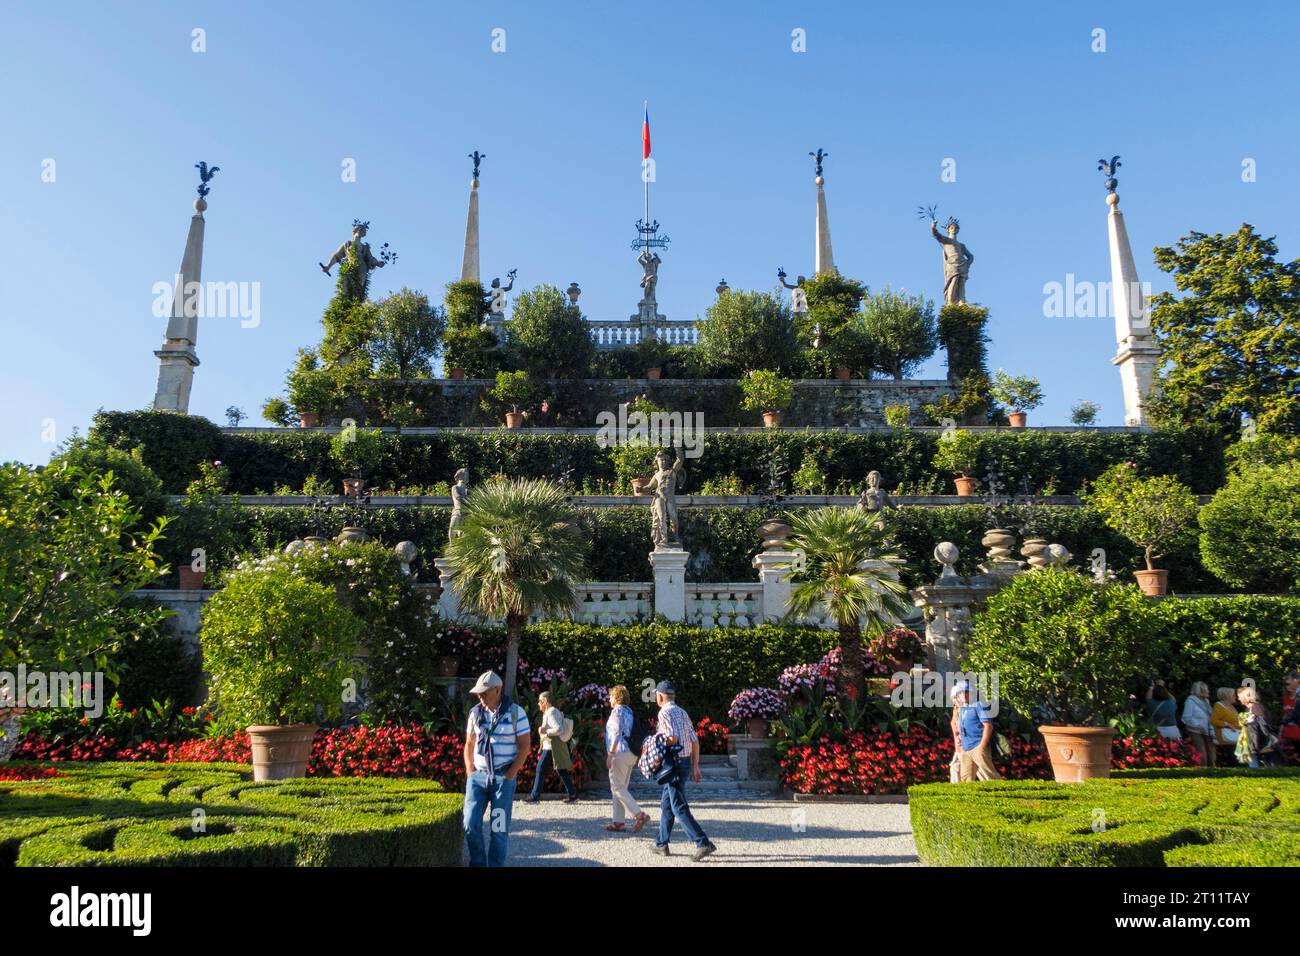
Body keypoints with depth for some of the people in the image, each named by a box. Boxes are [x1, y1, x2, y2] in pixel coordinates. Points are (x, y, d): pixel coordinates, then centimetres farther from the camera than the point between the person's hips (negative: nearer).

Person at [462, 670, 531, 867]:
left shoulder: (515, 712, -6)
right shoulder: (475, 713, 5)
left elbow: (525, 746, -5)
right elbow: (469, 745, 14)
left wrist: (510, 775, -10)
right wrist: (470, 773, 5)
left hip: (503, 778, -3)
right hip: (477, 776, 3)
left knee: (499, 827, 1)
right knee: (470, 825, -1)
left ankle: (496, 865, 14)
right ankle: (477, 863, 17)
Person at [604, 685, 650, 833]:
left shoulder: (617, 711, -9)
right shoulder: (629, 711, 16)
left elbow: (616, 734, -17)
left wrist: (610, 754, -17)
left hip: (620, 753, -9)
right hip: (631, 754, 9)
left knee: (617, 787, -7)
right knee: (620, 787, 12)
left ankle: (639, 815, -15)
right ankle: (618, 822, 11)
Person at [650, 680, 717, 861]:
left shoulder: (664, 713, -11)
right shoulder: (683, 713, 14)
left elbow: (672, 739, -23)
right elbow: (695, 741, 13)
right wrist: (695, 766, 15)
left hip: (673, 763, -9)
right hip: (685, 762, 9)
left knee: (680, 808, -8)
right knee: (666, 805, 18)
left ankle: (703, 843, -14)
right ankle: (662, 844, 24)